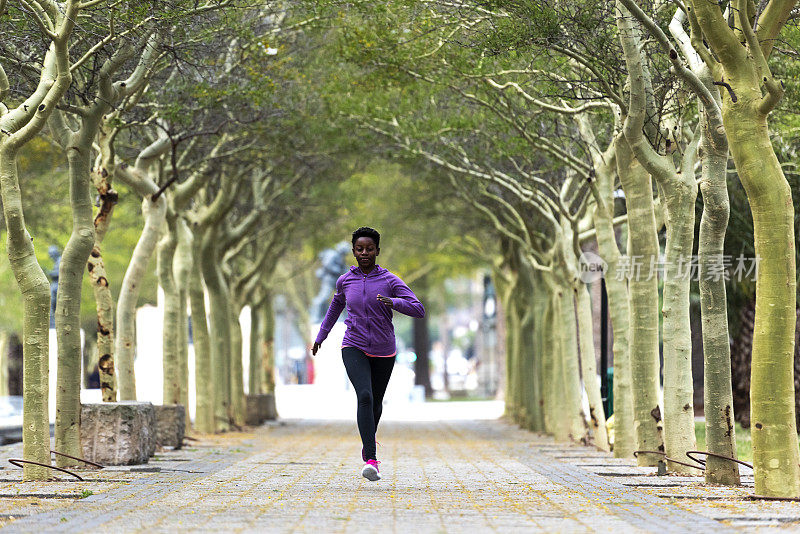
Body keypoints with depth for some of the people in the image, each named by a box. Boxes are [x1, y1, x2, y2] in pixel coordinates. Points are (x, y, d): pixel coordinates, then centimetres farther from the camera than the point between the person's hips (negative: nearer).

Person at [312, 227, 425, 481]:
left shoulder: (390, 281, -6)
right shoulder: (345, 281, 1)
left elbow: (419, 309, -13)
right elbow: (336, 306, 22)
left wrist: (394, 302, -30)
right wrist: (320, 336, 28)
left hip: (383, 352, 1)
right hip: (354, 349, -1)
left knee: (376, 401, 17)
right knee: (365, 396, -23)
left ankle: (368, 442, 50)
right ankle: (371, 461, -30)